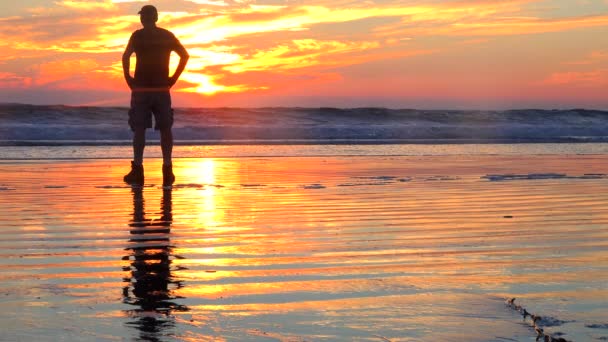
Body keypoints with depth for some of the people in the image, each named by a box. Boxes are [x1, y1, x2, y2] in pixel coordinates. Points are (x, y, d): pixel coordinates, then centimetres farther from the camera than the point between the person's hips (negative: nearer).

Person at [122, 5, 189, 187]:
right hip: (162, 89, 2)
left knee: (139, 129, -1)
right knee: (165, 129, 4)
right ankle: (167, 169, 1)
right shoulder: (167, 36, 5)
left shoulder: (137, 35, 0)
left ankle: (138, 169, -3)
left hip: (141, 89, -2)